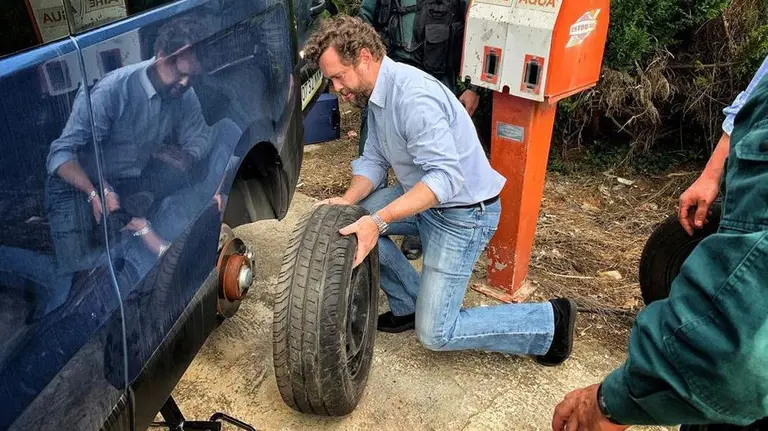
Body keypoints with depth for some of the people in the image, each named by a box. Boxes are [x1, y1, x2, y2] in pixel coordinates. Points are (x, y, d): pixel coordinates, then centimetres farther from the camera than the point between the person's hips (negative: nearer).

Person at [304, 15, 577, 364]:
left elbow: (446, 177, -34)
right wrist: (348, 200, -14)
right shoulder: (377, 94, 3)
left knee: (435, 333, -8)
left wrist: (378, 220, -40)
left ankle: (549, 322, 7)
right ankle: (409, 304, 15)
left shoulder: (413, 96, -28)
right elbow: (374, 160, 5)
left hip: (463, 212, -9)